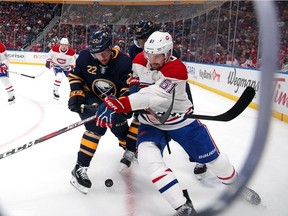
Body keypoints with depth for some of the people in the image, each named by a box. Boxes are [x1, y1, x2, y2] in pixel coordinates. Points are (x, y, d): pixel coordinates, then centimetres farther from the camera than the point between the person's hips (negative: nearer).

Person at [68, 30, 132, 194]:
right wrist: (76, 94, -14)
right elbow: (75, 75, -4)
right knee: (96, 127, -24)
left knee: (120, 126, 11)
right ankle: (80, 169, -20)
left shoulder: (124, 61, -24)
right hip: (90, 97, -2)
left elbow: (129, 87, -21)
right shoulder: (85, 57, -21)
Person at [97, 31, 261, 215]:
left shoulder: (177, 69, -29)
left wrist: (124, 103, -50)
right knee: (148, 156, -25)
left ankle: (235, 184, 43)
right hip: (151, 123, 3)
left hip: (181, 121, -3)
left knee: (212, 158, 8)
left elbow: (156, 96, -42)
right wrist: (114, 104, -14)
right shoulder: (140, 61, -11)